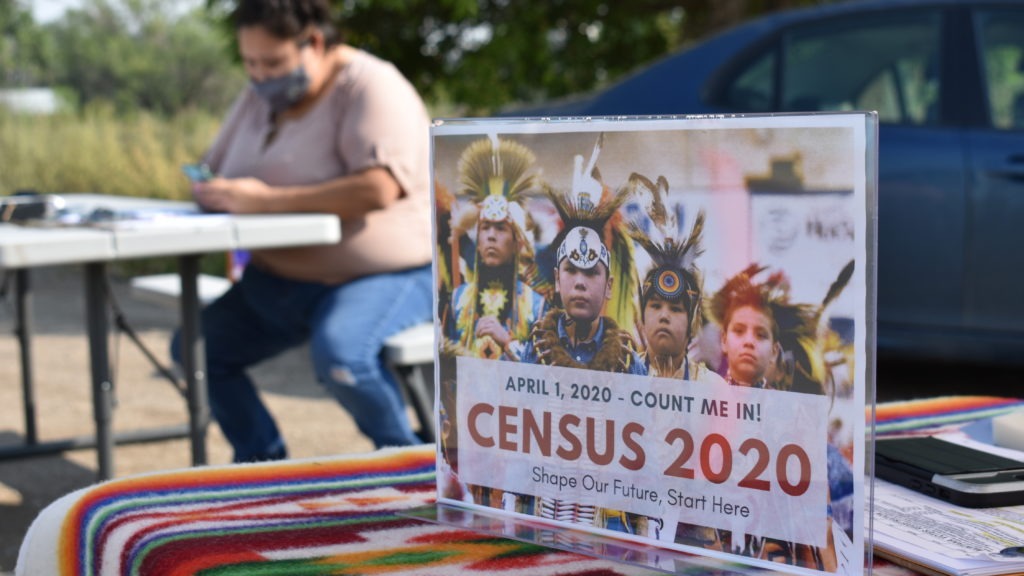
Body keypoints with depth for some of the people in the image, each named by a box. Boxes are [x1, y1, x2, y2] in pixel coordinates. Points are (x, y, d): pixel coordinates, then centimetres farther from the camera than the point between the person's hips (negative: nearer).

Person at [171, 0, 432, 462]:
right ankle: (262, 462, 15)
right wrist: (209, 191, -9)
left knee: (338, 355, -35)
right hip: (277, 280, 9)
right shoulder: (261, 96, 9)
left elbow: (378, 188, -32)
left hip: (382, 274, -8)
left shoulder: (371, 88, -16)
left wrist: (267, 200, -31)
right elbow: (214, 170, 18)